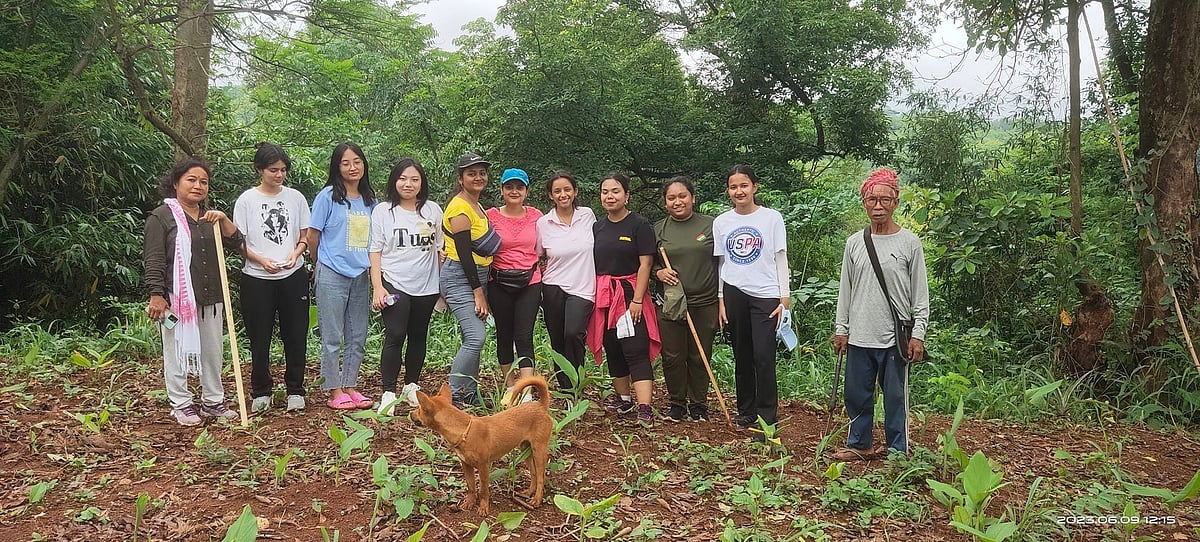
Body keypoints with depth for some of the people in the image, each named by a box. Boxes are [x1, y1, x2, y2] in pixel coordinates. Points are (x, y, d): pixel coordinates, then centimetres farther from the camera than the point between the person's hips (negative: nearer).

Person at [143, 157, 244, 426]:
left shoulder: (210, 215, 16)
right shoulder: (161, 217, -3)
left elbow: (235, 243, 8)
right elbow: (153, 261, -8)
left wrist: (223, 219, -8)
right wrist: (156, 296, -15)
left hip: (211, 298, 6)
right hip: (177, 298, -6)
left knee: (213, 351, 11)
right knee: (177, 351, 2)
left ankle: (213, 401, 22)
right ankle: (181, 404, 12)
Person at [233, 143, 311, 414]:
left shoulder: (296, 197, 5)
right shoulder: (246, 201, -1)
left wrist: (295, 255, -9)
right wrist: (261, 260, -16)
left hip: (293, 276, 2)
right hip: (257, 279, -1)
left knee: (296, 335, 4)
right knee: (260, 338, 5)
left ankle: (295, 391, 16)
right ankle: (261, 392, 18)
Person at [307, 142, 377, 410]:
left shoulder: (369, 200, 10)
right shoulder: (328, 196, -5)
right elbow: (313, 236, -1)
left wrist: (374, 271, 12)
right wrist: (323, 263, 9)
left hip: (361, 276, 5)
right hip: (332, 275, -5)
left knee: (357, 338, 10)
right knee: (333, 338, 1)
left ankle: (350, 386, 21)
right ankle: (334, 391, 9)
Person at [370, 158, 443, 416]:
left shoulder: (433, 211, 7)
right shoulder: (383, 211, 2)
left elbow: (441, 248, 12)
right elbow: (375, 252, 1)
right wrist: (377, 287, -8)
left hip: (426, 286, 3)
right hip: (394, 285, -3)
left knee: (418, 337, 11)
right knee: (395, 337, -11)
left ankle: (411, 386, 25)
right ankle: (389, 393, -5)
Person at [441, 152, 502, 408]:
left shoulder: (476, 206, 15)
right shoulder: (459, 207, -13)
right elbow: (464, 252, -18)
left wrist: (481, 289, 15)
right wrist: (478, 292, -18)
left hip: (478, 275, 9)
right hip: (460, 278, -9)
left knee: (473, 338, 8)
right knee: (476, 336, -18)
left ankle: (470, 395, 15)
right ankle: (452, 395, -10)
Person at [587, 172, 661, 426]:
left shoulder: (639, 225, -5)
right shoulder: (597, 227, 11)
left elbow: (645, 263, -10)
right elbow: (593, 264, 14)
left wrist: (637, 299, -16)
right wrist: (592, 296, 7)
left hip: (630, 293, -6)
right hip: (603, 297, 6)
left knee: (636, 352, -12)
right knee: (613, 350, 12)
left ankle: (645, 410, -16)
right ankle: (623, 398, 27)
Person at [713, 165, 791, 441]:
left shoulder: (772, 218, 1)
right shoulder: (721, 222, 8)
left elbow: (780, 260, 2)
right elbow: (721, 263, 13)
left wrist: (785, 298, -3)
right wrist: (721, 299, 8)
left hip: (765, 294, -3)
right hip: (734, 294, 3)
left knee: (763, 356, -10)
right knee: (742, 356, 10)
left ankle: (767, 419, -3)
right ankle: (746, 411, 23)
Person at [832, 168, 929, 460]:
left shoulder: (910, 242, -2)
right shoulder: (854, 242, 6)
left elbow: (920, 294, -1)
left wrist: (918, 334, -6)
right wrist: (841, 329, 9)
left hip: (895, 337, -3)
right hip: (860, 336, 3)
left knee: (895, 396, 5)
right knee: (857, 394, 11)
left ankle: (897, 450, 19)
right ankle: (859, 444, 28)